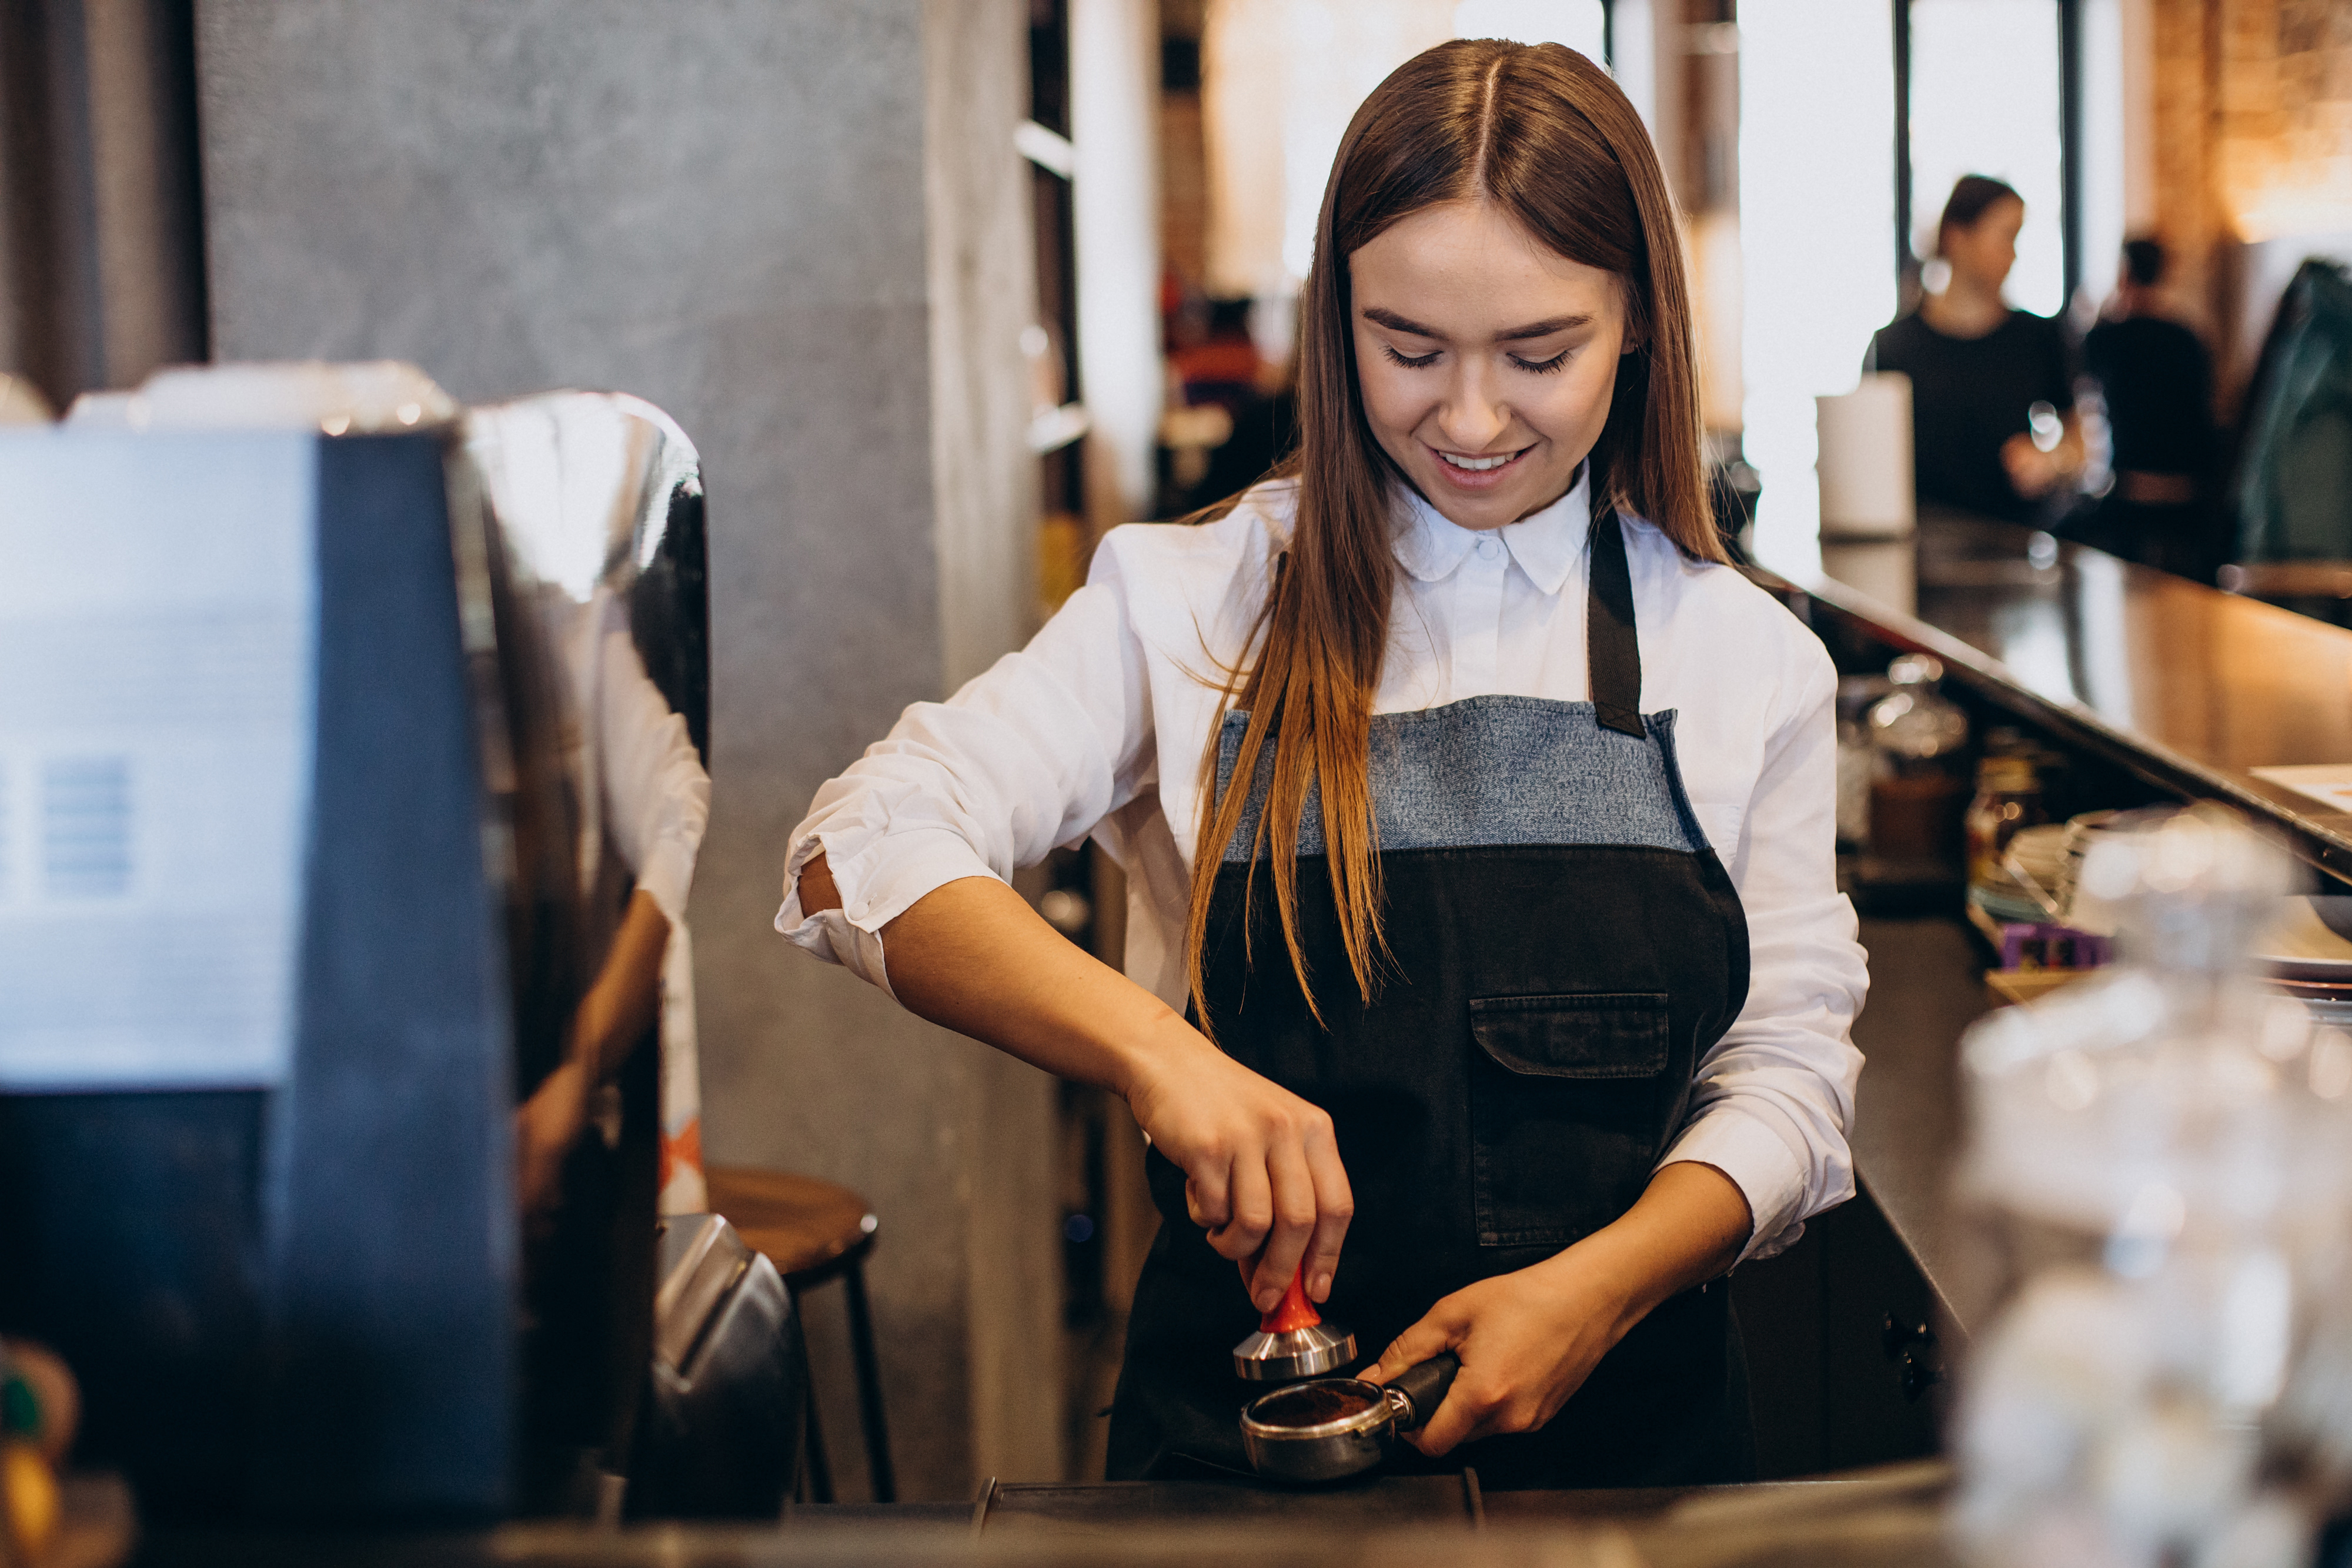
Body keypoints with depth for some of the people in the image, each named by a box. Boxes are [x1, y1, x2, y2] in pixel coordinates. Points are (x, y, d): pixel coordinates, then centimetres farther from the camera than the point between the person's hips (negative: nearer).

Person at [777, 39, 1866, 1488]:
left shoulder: (1747, 659, 6)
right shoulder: (1196, 603, 1)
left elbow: (1786, 1070, 5)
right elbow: (865, 853, -8)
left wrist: (1597, 1291, -13)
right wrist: (1151, 1044, -24)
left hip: (1626, 1418, 2)